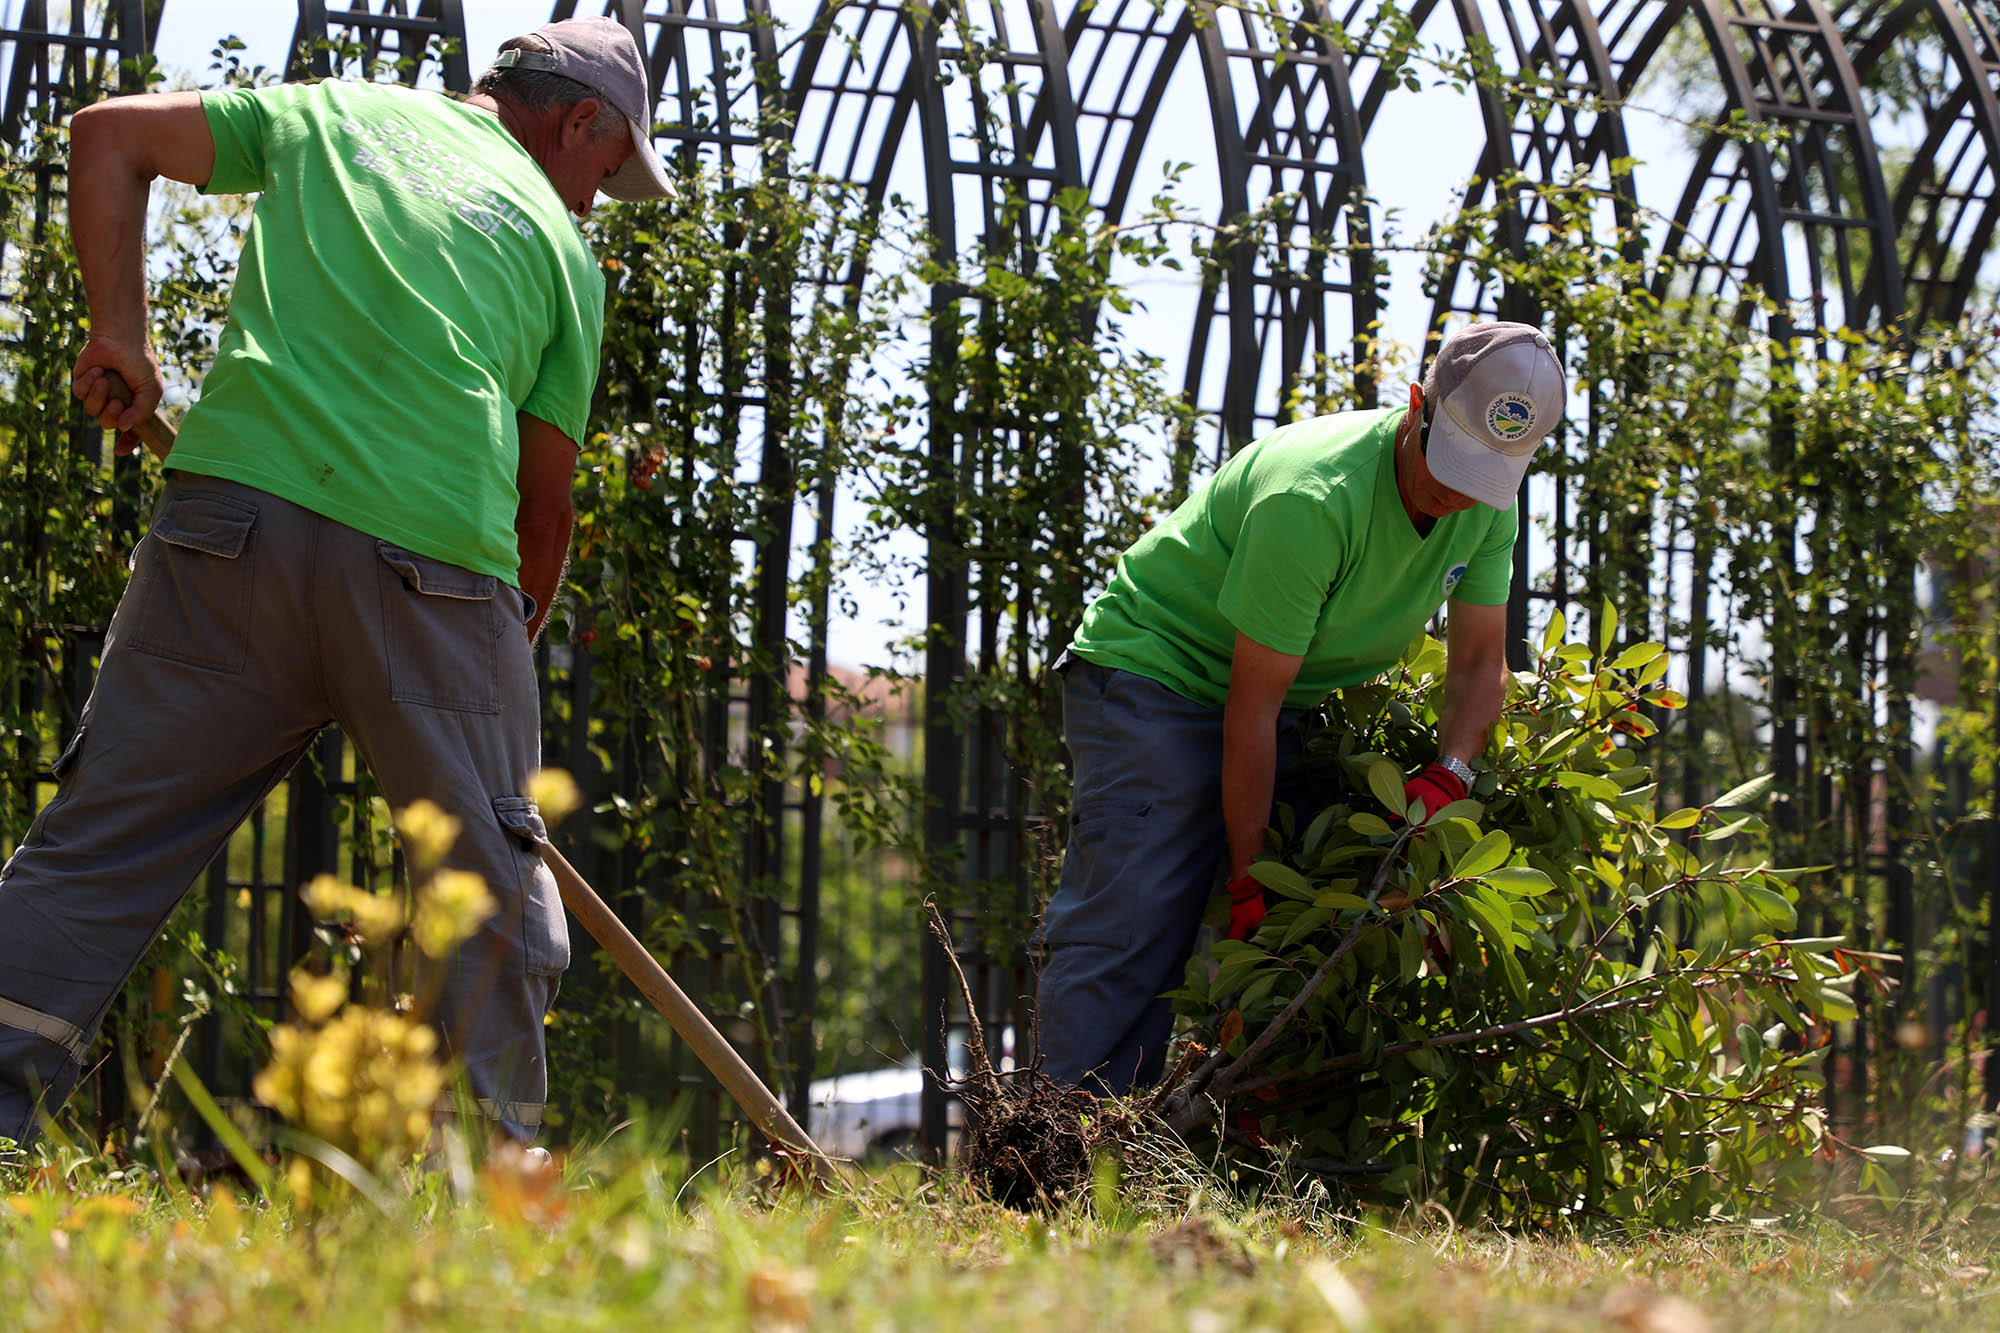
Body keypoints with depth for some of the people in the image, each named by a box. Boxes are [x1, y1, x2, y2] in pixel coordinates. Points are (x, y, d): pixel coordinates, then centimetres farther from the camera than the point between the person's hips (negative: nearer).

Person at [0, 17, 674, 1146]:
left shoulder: (329, 112, 23)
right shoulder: (560, 245, 18)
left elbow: (109, 134, 19)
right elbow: (545, 504, 18)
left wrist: (121, 334, 19)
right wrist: (515, 647, 31)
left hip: (238, 503, 2)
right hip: (437, 560, -2)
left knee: (100, 844, 5)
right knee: (496, 889, 9)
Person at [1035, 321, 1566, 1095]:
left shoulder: (1488, 505, -9)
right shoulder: (1311, 500, -32)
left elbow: (1479, 661, 1)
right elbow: (1251, 707, -27)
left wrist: (1447, 777, -20)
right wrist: (1249, 884, -23)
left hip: (1301, 699, 8)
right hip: (1156, 674, -8)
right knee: (1128, 925, -16)